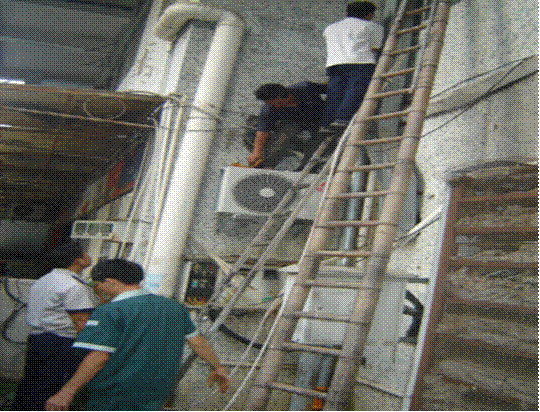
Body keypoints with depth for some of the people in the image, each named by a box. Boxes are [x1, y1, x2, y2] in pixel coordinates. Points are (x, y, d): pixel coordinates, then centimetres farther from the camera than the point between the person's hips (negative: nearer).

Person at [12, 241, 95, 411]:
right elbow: (81, 323, -16)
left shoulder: (41, 281, 18)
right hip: (62, 343, -9)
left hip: (35, 338, 9)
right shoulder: (74, 286, -13)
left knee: (28, 385, 14)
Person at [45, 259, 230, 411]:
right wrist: (217, 367, 24)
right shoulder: (174, 307, 8)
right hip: (157, 395, 7)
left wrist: (67, 391, -15)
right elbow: (198, 342, 11)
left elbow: (99, 357, -19)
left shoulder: (109, 312, -12)